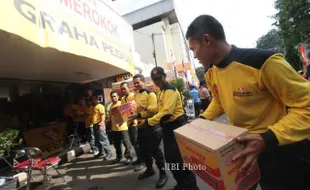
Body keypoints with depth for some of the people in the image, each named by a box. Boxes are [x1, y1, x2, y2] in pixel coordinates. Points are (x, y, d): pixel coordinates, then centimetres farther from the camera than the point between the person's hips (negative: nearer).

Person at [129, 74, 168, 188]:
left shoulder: (150, 93, -11)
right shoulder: (135, 95, 12)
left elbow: (154, 109, -22)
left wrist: (146, 108, -40)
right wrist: (134, 115, 2)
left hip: (151, 125, -8)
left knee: (155, 150, -1)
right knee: (143, 149, 18)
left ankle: (163, 174, 14)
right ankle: (149, 169, 38)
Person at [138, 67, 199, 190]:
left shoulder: (170, 90, -16)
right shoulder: (161, 91, 14)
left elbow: (167, 112, -27)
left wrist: (148, 122, -26)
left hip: (176, 126, -10)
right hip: (168, 127, 10)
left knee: (180, 158, -6)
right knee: (170, 157, 17)